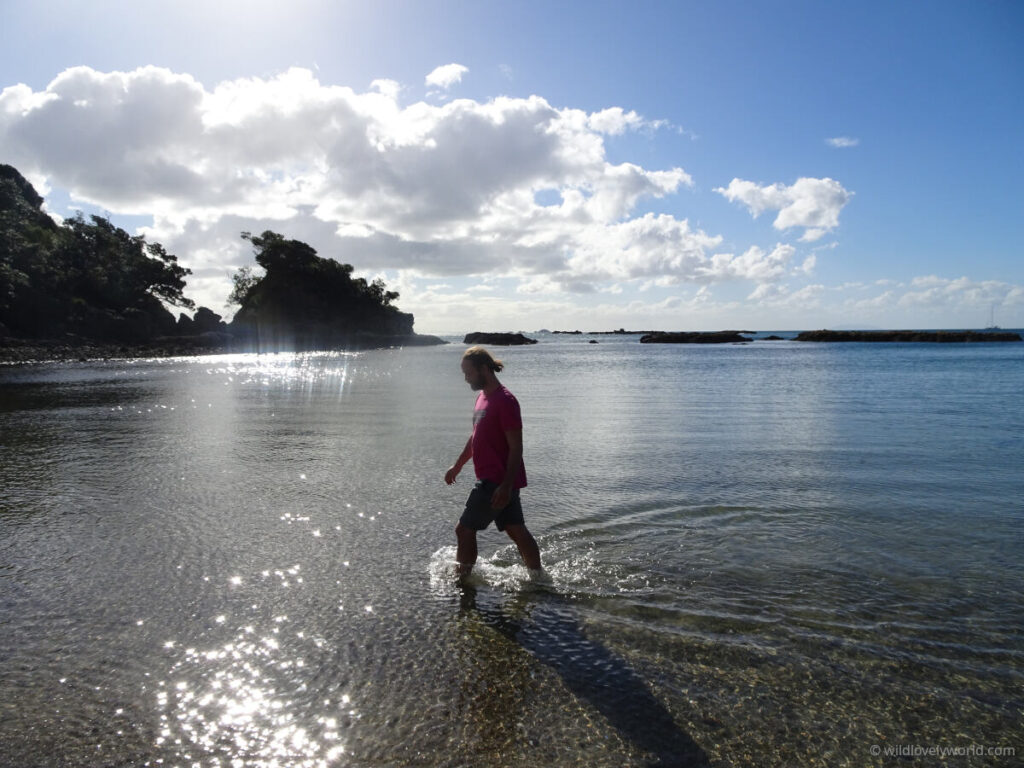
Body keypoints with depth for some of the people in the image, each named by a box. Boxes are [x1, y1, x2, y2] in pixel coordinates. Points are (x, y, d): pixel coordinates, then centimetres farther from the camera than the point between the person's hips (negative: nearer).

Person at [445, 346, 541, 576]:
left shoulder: (505, 401, -17)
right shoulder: (483, 396, 13)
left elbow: (516, 447, -20)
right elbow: (476, 437, 24)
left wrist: (506, 486, -23)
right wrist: (458, 465, 30)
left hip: (498, 482, -9)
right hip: (496, 480, 9)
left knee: (465, 529, -2)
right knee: (516, 530, 14)